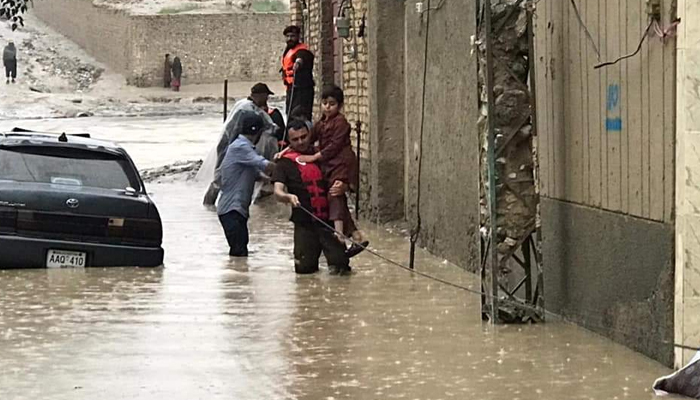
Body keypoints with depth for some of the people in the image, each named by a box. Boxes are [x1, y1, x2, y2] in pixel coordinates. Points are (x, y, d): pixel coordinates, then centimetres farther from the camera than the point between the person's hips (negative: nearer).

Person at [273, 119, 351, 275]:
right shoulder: (286, 162, 4)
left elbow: (342, 180, 16)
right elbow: (278, 192, -7)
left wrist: (342, 187, -9)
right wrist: (288, 197, -31)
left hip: (329, 220, 1)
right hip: (304, 222, -1)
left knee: (340, 264, -12)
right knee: (304, 268, -4)